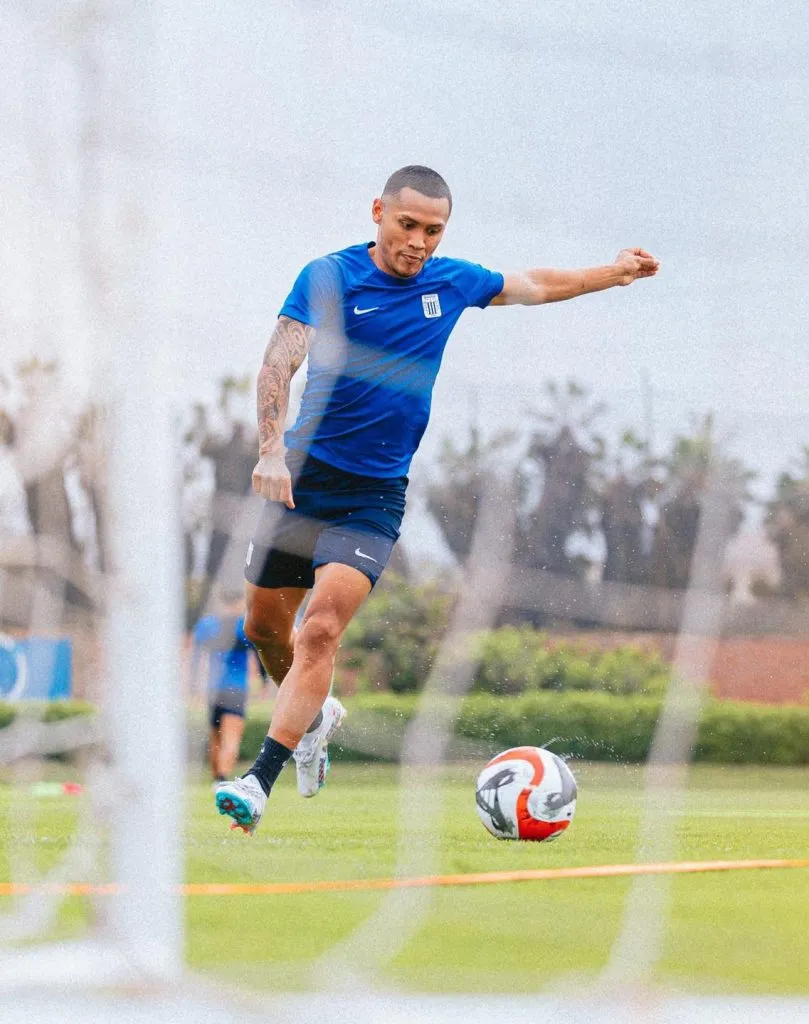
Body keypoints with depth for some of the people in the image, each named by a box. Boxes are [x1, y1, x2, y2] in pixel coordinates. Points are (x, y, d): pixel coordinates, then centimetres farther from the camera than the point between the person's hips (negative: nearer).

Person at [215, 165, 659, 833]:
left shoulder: (452, 282, 5)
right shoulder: (329, 276, -8)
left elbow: (536, 287, 25)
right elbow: (280, 361, -19)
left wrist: (612, 274, 29)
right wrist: (272, 450, -32)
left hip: (376, 495, 0)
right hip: (304, 477, 0)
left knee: (321, 630, -17)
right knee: (265, 627, 11)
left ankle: (259, 784, -19)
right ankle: (318, 713, 42)